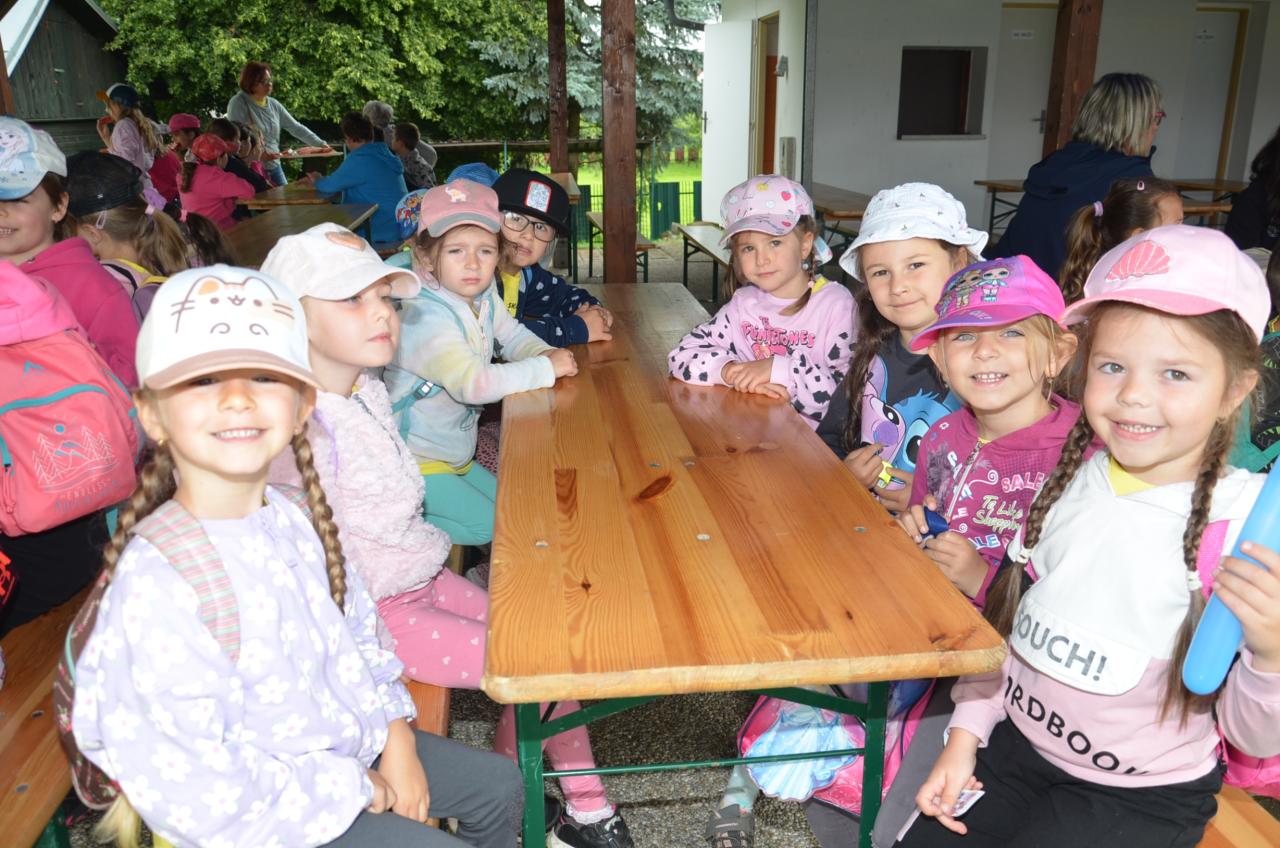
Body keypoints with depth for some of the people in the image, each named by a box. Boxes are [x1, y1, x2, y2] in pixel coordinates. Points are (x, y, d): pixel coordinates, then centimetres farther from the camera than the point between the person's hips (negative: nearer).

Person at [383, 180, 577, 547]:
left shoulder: (484, 299, -4)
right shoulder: (427, 319, -30)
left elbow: (514, 337, 12)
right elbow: (472, 383, -42)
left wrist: (547, 353, -12)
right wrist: (546, 368, -35)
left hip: (455, 454, 9)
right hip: (414, 461, -9)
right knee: (486, 524, -13)